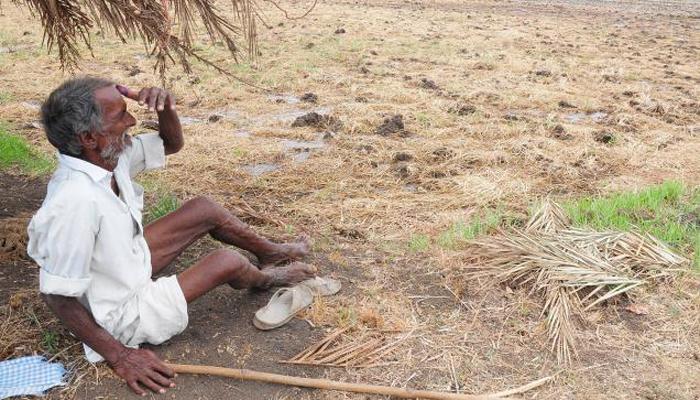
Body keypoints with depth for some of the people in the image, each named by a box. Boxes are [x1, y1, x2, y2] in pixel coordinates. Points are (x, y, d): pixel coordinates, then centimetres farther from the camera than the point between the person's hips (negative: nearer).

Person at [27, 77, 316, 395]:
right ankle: (266, 278, 30)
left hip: (129, 264, 8)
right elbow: (56, 295, -30)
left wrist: (166, 108, -21)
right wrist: (118, 356, -25)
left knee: (205, 209, 9)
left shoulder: (109, 154, -13)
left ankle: (270, 252, 32)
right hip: (121, 316, -8)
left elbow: (172, 143, 2)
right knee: (227, 262, -6)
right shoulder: (75, 201, -37)